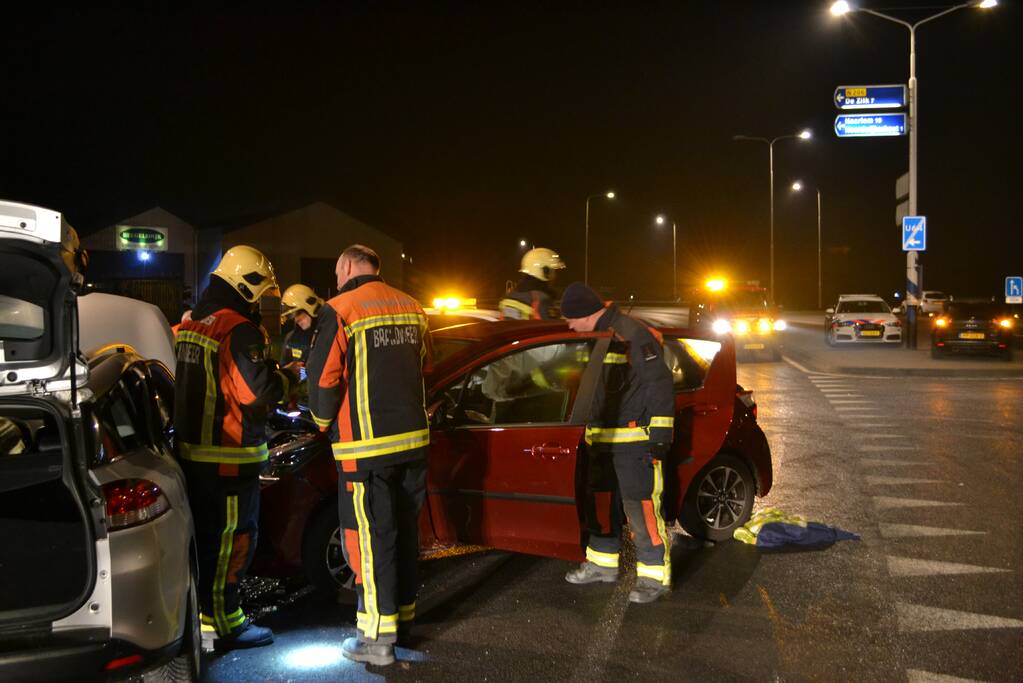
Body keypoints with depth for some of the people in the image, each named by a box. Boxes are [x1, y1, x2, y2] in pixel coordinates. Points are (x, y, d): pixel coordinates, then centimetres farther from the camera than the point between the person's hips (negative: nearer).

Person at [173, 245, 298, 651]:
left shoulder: (191, 325, 13)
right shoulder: (239, 331, -18)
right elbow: (258, 391, -22)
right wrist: (287, 378, -3)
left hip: (192, 449, 9)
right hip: (230, 456, -9)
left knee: (206, 534, 19)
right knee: (232, 539, 0)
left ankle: (204, 610, 31)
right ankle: (225, 624, 8)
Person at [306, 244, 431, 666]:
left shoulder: (341, 309, -10)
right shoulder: (411, 307, 10)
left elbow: (322, 377, -12)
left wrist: (323, 420, 6)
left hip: (367, 445, -6)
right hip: (413, 438, 6)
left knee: (370, 536, 0)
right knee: (404, 529, 17)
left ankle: (378, 638, 5)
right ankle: (403, 614, 29)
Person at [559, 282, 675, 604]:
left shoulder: (632, 335, -17)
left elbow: (659, 385, -19)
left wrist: (659, 435, -20)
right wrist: (590, 431, 26)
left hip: (635, 441, -10)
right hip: (603, 440, 10)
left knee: (641, 506, -7)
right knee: (600, 501, 17)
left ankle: (654, 576, 3)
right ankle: (603, 563, 31)